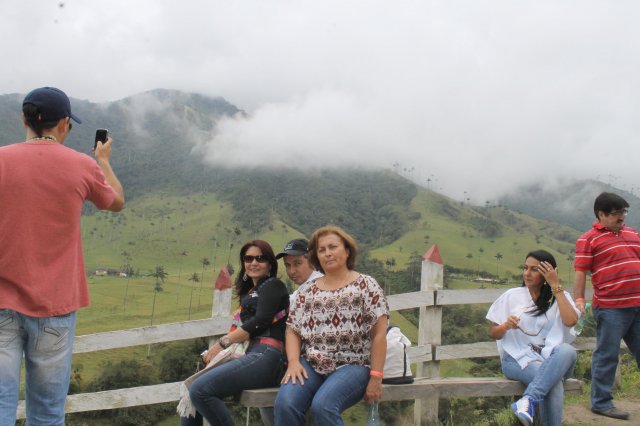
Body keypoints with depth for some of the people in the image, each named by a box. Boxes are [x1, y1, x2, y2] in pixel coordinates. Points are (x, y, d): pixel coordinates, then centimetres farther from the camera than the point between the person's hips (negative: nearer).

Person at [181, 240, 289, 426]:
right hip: (247, 354, 8)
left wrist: (222, 343, -6)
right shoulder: (249, 292, 29)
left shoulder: (273, 285, 5)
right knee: (190, 389, -5)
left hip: (265, 356, -8)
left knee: (200, 389, -23)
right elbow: (244, 328, 18)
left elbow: (260, 322, -10)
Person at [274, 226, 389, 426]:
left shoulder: (366, 285, 2)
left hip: (352, 365, -3)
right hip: (311, 364, 4)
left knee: (322, 406, -32)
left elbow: (379, 334, -4)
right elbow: (293, 331, 13)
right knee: (285, 403, -26)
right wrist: (293, 362, -6)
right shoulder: (307, 290, 14)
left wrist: (375, 377, -10)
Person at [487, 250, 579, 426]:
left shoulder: (560, 297, 10)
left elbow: (571, 321, -13)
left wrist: (555, 286, -9)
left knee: (567, 350, -36)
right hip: (518, 358, -2)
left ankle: (529, 399, -45)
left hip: (550, 359, 2)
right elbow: (494, 335, 11)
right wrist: (506, 326, -13)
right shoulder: (511, 296, 9)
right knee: (552, 381, -35)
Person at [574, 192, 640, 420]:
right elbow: (580, 273, -6)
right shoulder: (588, 239, -2)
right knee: (607, 355, -1)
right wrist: (579, 300, -14)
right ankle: (601, 402, 7)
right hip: (610, 307, -6)